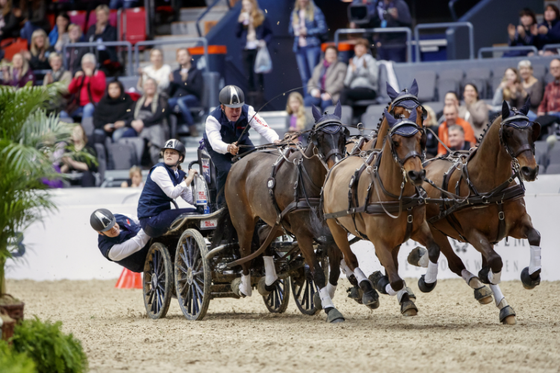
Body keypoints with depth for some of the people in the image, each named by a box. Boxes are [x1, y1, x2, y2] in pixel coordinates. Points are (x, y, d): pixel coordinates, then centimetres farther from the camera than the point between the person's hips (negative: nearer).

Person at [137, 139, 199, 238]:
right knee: (192, 213, -22)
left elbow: (191, 199, 6)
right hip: (151, 218, -9)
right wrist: (188, 180, -19)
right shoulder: (159, 170, -11)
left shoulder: (179, 174, 14)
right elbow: (172, 193, -22)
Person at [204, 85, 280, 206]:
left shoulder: (247, 112, -27)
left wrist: (275, 140, -59)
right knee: (226, 170, -28)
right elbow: (215, 142, -50)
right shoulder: (213, 119, -35)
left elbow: (263, 128, -37)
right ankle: (222, 204, -7)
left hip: (241, 142, 3)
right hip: (218, 146, -3)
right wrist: (228, 148, -73)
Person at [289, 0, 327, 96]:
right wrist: (295, 30, -2)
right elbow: (291, 31, 21)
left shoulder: (315, 12, 1)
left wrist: (307, 32, -11)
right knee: (304, 78, 4)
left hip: (312, 47, -5)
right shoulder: (294, 14, 17)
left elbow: (323, 29, -5)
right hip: (299, 48, 5)